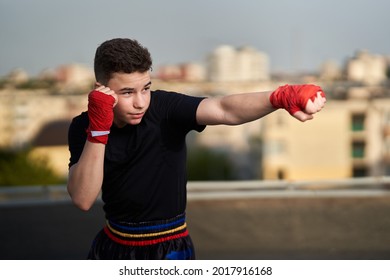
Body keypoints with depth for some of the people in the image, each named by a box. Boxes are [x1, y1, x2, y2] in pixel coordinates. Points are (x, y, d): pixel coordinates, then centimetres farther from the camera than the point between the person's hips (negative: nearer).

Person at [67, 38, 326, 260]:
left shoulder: (164, 108, -18)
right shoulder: (84, 127, -10)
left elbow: (223, 109, -36)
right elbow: (83, 200, -21)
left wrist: (280, 97, -54)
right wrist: (98, 130, -30)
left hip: (169, 250, -3)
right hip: (112, 246, 3)